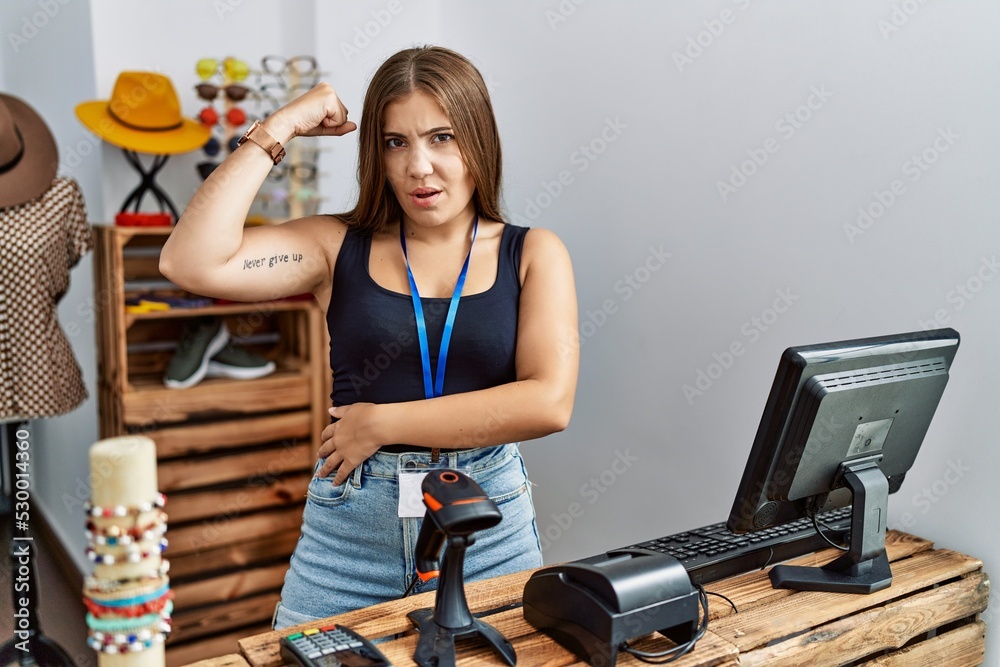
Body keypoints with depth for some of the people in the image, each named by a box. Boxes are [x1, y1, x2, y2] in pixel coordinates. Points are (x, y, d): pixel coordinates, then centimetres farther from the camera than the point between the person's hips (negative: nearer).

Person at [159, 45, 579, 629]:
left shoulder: (532, 254, -1)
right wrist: (279, 128, -9)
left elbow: (549, 403, -14)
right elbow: (191, 263, -13)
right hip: (349, 523, 1)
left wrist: (382, 423, -11)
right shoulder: (341, 247, 1)